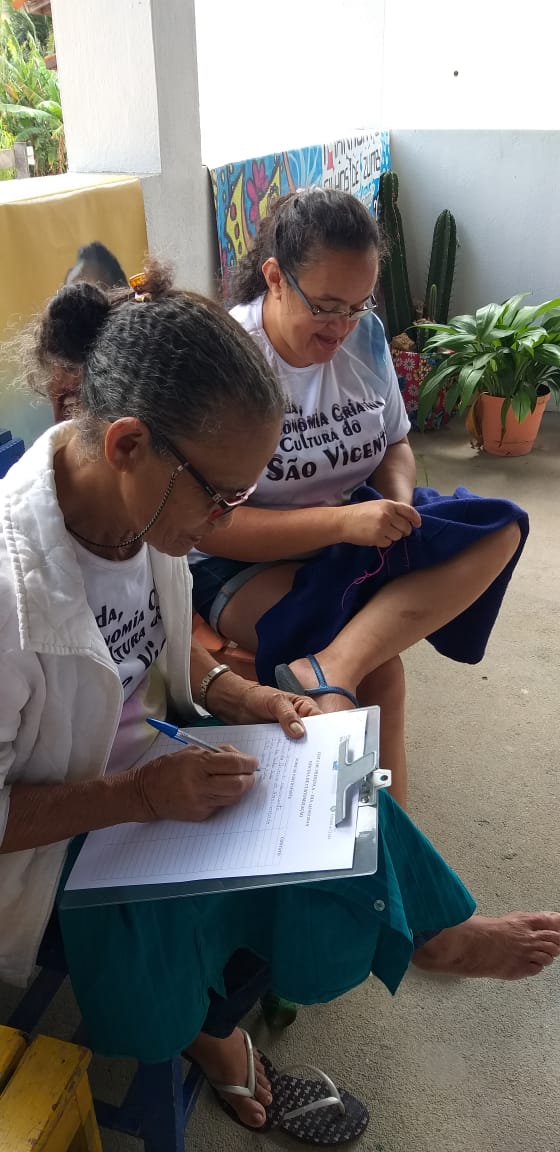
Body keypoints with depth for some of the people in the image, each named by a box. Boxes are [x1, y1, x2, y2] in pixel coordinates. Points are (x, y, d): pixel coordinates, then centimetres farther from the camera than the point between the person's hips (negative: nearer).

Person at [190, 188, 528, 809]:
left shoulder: (364, 334, 0)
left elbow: (395, 442, 13)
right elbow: (209, 526, -19)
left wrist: (399, 500, -11)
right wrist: (341, 523, -28)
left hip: (357, 533, 7)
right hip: (246, 563, -6)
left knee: (499, 529, -15)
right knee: (378, 665, -30)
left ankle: (331, 667, -30)